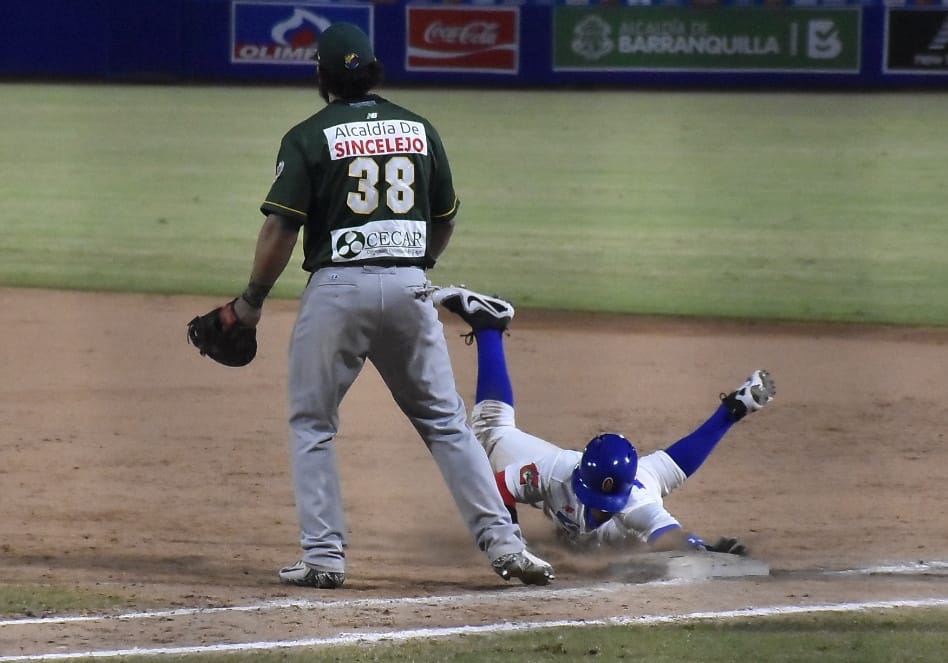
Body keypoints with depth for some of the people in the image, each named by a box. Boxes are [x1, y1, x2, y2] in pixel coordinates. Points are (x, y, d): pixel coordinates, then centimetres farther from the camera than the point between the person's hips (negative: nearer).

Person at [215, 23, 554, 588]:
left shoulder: (308, 138, -4)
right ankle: (503, 542, 0)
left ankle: (324, 556, 1)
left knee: (313, 423, 9)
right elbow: (446, 219, 16)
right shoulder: (419, 129, 9)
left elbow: (282, 228, -8)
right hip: (409, 286, 3)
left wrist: (252, 301, 2)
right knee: (446, 419, 8)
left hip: (338, 286, -3)